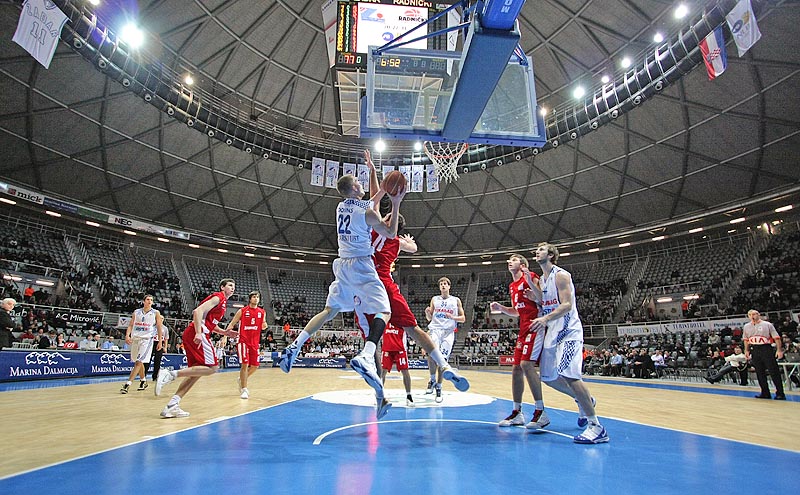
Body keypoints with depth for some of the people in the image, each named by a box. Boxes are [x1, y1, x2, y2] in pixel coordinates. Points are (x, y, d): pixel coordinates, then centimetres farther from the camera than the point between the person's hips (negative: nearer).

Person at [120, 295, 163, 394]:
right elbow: (130, 325, 7)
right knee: (139, 362, 15)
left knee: (139, 362, -15)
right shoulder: (136, 312, 9)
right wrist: (127, 335, -11)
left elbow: (159, 328, 2)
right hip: (135, 338, 4)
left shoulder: (156, 313, 1)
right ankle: (143, 381, 31)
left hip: (146, 339, -4)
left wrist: (160, 341, -2)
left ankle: (127, 384, -15)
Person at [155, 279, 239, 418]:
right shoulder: (218, 297, -4)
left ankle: (172, 405, 6)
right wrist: (198, 333, -26)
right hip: (198, 334, -10)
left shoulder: (223, 302, 25)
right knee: (212, 367, -12)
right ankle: (170, 374, -17)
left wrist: (225, 332, 19)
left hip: (191, 334, 10)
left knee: (197, 371, 9)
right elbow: (198, 311, -17)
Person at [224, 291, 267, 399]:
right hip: (243, 341, -4)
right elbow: (231, 324, 1)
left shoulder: (262, 312, 7)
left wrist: (264, 326, -7)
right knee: (245, 364, -13)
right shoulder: (242, 311, -2)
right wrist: (224, 336, -7)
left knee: (255, 366, 7)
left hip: (255, 342, 4)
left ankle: (242, 380, 35)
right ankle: (244, 389, -3)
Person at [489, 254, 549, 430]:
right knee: (516, 367, 7)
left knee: (527, 363, -19)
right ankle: (517, 413, 16)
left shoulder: (531, 278, -7)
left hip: (536, 325, -9)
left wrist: (531, 284, -27)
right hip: (524, 328, 9)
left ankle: (540, 412, -9)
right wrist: (500, 308, 10)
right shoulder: (512, 286, 18)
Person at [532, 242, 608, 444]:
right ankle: (584, 401, 33)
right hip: (552, 333, 9)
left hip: (569, 332, -9)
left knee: (568, 374, -21)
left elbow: (567, 305, -21)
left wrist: (546, 319, -33)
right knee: (549, 377, 11)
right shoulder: (541, 279, 16)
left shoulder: (560, 275, -11)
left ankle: (596, 427, -12)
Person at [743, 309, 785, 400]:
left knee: (774, 372, -4)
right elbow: (746, 339, 18)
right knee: (760, 373, 7)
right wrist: (746, 351, 14)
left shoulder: (767, 324, -4)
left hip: (766, 349, -4)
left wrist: (779, 350, -13)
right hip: (754, 350, 5)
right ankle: (765, 393, 15)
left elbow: (776, 337, -6)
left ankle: (780, 393, 2)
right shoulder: (747, 326, 9)